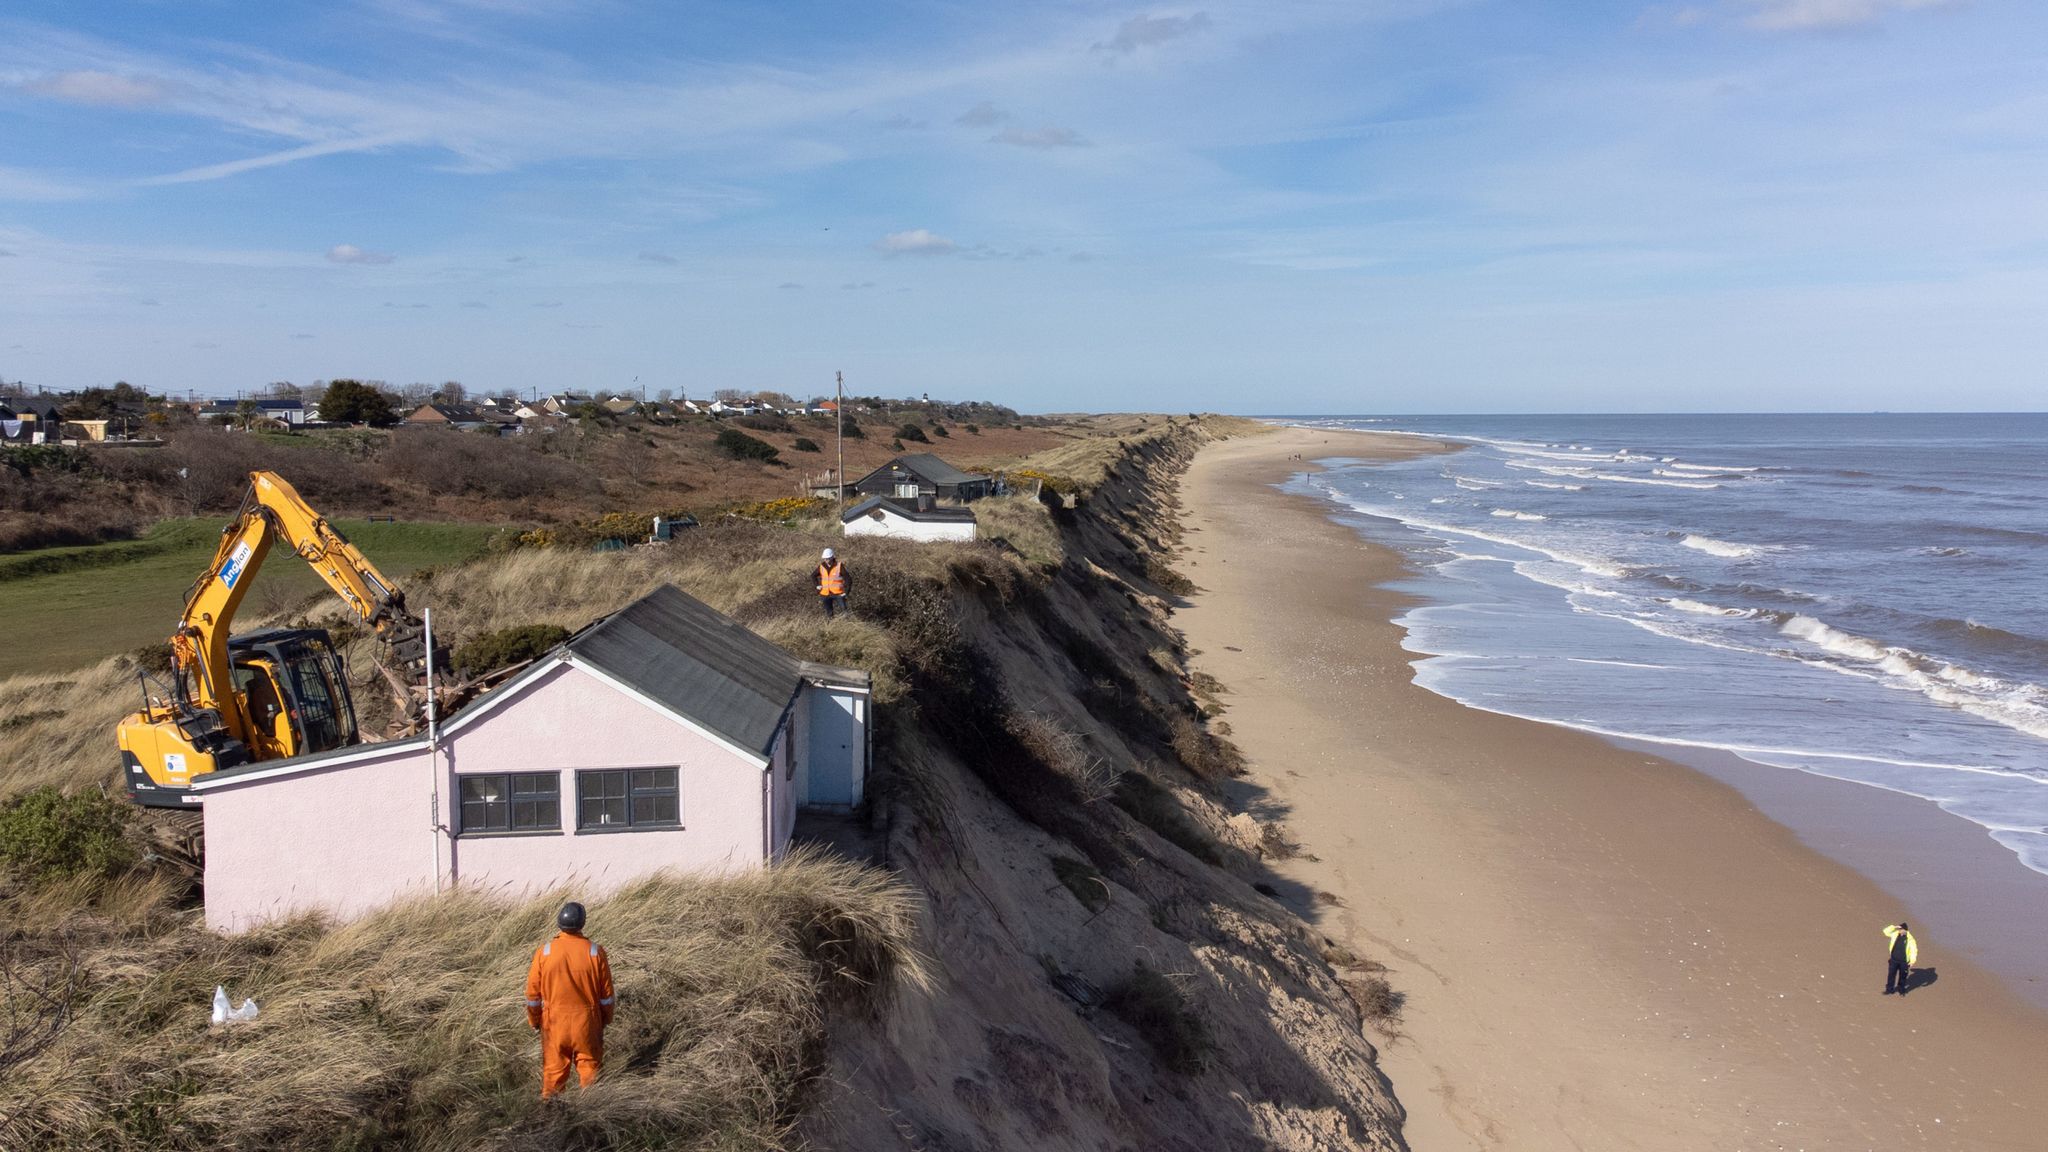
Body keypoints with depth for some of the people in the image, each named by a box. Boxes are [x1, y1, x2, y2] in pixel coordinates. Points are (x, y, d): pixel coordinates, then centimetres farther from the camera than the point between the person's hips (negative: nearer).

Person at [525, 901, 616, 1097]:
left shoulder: (544, 952, -10)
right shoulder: (595, 952, -11)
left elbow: (533, 991, -2)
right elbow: (606, 993, -4)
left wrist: (534, 1019, 12)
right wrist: (606, 1019, 11)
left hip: (554, 1022, 1)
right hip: (587, 1021, -1)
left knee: (553, 1068, 12)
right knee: (589, 1066, 12)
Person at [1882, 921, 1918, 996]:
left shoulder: (1910, 939, -13)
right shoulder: (1895, 934, -2)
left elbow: (1914, 950, -10)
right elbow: (1886, 931, 1)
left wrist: (1912, 960, -15)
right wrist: (1894, 927, -12)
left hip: (1904, 962, -3)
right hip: (1894, 960, 3)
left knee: (1903, 976, 11)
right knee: (1891, 975, 8)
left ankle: (1901, 990, 28)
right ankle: (1889, 989, 18)